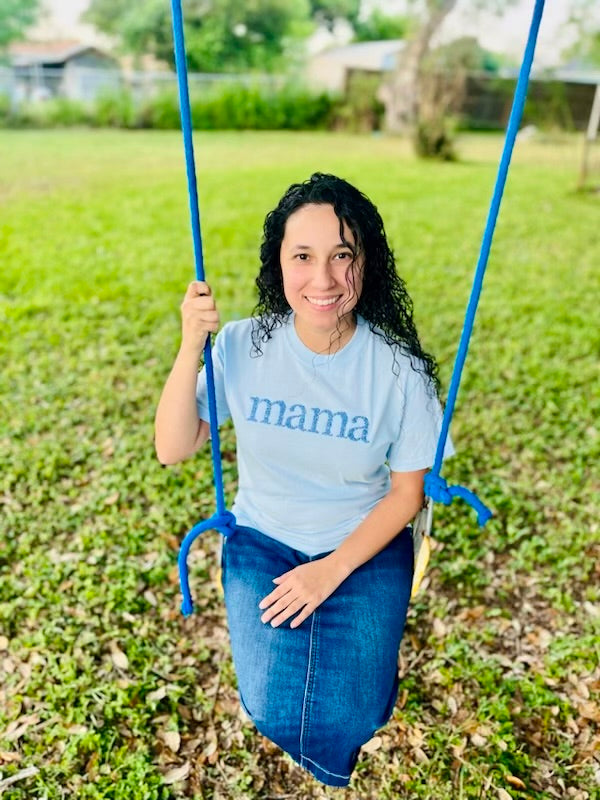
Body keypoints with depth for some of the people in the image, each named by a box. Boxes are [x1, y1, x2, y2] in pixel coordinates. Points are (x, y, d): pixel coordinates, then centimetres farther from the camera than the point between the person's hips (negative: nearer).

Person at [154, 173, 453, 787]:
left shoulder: (399, 370, -17)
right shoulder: (243, 346, -13)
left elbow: (406, 492, -7)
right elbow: (173, 449, -14)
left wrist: (332, 570, -14)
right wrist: (190, 347, -26)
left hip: (366, 549, 0)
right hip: (262, 540, 1)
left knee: (347, 718, -10)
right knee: (274, 709, -12)